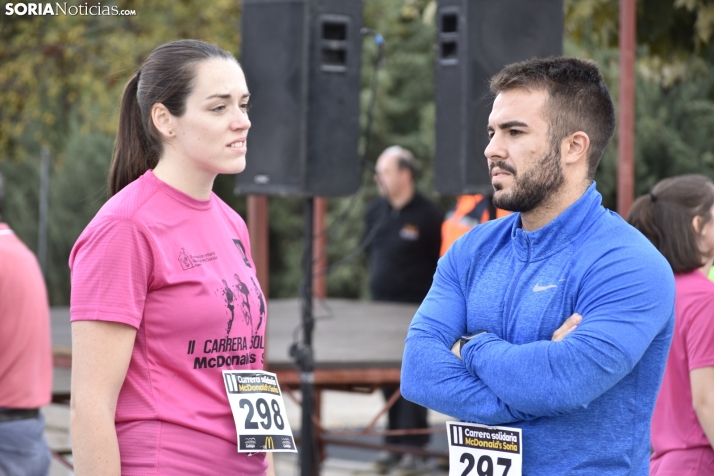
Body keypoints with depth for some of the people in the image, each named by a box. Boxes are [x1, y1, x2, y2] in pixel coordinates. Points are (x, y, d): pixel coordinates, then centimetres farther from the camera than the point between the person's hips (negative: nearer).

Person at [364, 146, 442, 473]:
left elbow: (442, 263, -6)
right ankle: (393, 444, 15)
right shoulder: (375, 212, 10)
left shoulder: (426, 215, -8)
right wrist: (379, 279, 15)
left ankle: (413, 446, 0)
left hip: (416, 309, -6)